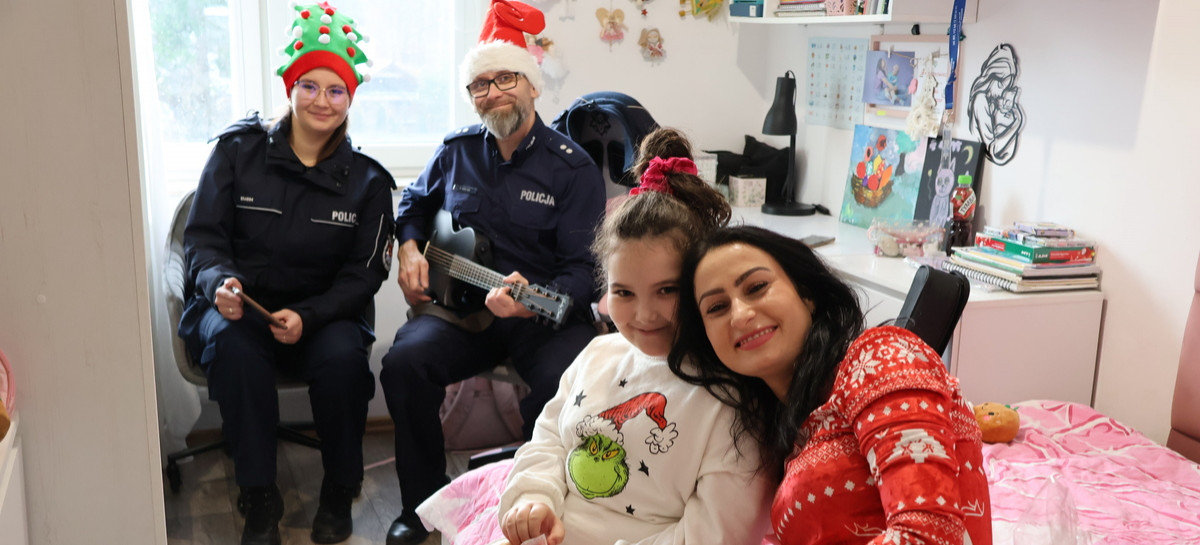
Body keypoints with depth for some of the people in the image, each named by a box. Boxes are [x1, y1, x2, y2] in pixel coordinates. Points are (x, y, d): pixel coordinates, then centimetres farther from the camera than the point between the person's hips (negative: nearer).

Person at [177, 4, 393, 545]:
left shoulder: (366, 180, 3)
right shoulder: (238, 150, 2)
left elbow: (364, 273, 1)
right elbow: (202, 234, 3)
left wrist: (307, 317, -17)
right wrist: (218, 281, -21)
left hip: (321, 312, 0)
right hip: (238, 304, 0)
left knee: (343, 356, -32)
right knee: (232, 345, -35)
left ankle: (339, 492, -7)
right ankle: (258, 496, -20)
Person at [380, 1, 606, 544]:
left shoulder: (572, 167, -5)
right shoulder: (457, 150, 8)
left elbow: (584, 269, -11)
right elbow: (414, 204, 27)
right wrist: (409, 247, 6)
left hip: (546, 314, -3)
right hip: (461, 304, 4)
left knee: (564, 380, -34)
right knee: (404, 361, -25)